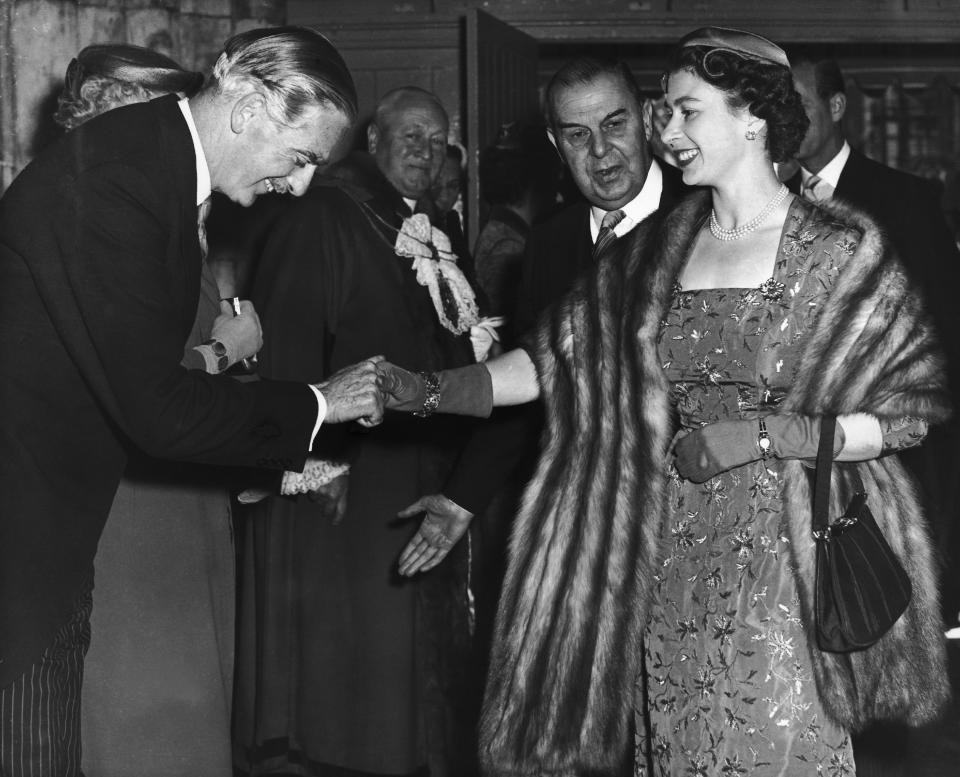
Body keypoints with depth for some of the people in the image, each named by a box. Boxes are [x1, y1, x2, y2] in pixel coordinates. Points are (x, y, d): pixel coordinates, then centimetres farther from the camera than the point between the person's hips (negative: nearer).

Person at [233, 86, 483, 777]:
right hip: (345, 480, -8)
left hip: (421, 476, 8)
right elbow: (288, 344, -15)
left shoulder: (433, 234, 16)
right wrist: (317, 458, -23)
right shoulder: (321, 219, -8)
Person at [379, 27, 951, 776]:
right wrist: (430, 390, -9)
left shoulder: (844, 249, -3)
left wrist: (765, 435, -13)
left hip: (790, 557, -3)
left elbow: (913, 412, -3)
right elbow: (556, 359, 5)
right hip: (672, 566, 4)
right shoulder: (659, 246, 9)